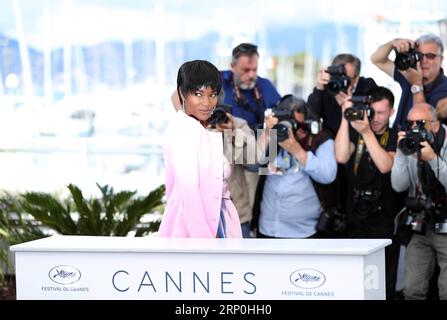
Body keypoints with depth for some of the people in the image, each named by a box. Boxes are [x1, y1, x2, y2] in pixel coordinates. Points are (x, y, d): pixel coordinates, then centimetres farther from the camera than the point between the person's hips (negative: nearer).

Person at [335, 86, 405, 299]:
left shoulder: (396, 138, 0)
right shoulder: (355, 133, 5)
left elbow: (385, 166, -17)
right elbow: (341, 157, -12)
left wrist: (367, 132, -24)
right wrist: (346, 119, -16)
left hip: (385, 223, -1)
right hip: (356, 219, 1)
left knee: (384, 285, 3)